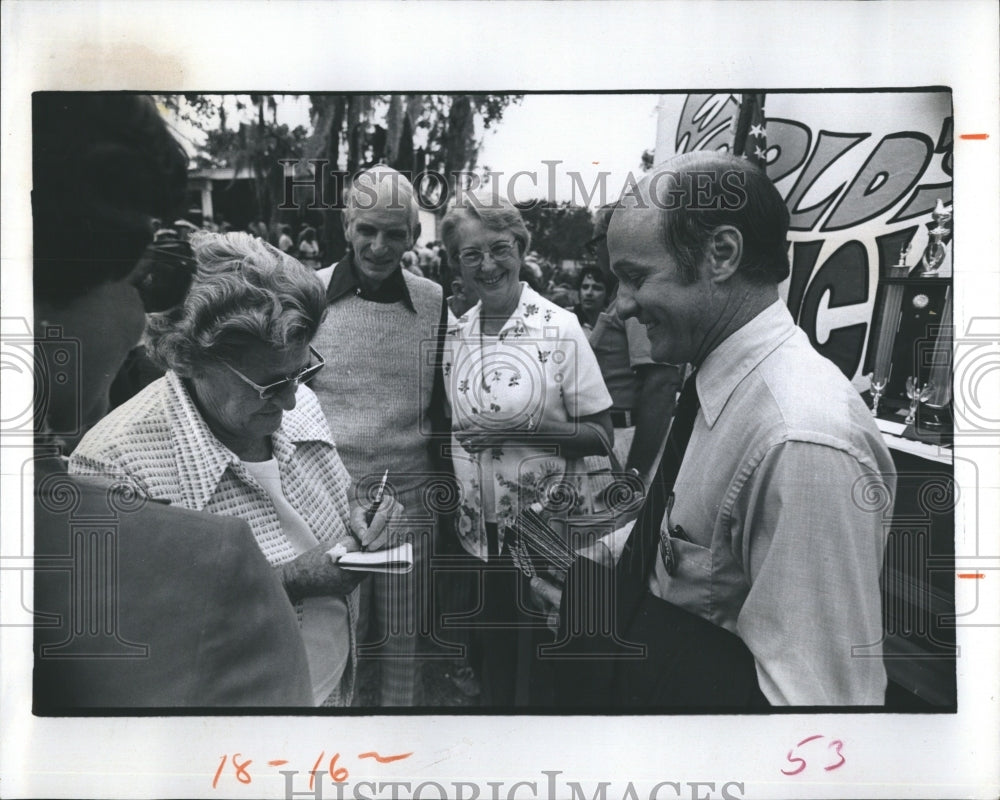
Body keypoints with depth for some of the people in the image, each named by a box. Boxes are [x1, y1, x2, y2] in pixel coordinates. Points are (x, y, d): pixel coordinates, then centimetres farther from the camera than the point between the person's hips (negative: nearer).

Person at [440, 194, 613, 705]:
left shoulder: (560, 328, -10)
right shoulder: (455, 334, 4)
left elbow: (601, 437, -11)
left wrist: (527, 428, -21)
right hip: (476, 531, 4)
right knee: (493, 662, 18)